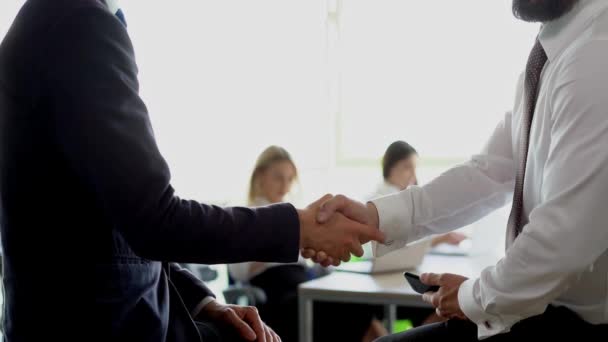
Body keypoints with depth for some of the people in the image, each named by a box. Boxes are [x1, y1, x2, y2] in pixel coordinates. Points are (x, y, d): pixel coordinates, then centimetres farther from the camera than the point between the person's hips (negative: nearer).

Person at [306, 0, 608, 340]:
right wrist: (376, 216, -9)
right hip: (547, 302, 8)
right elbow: (492, 171, 3)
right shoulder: (554, 53, 4)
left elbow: (566, 235, -28)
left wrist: (477, 297, -11)